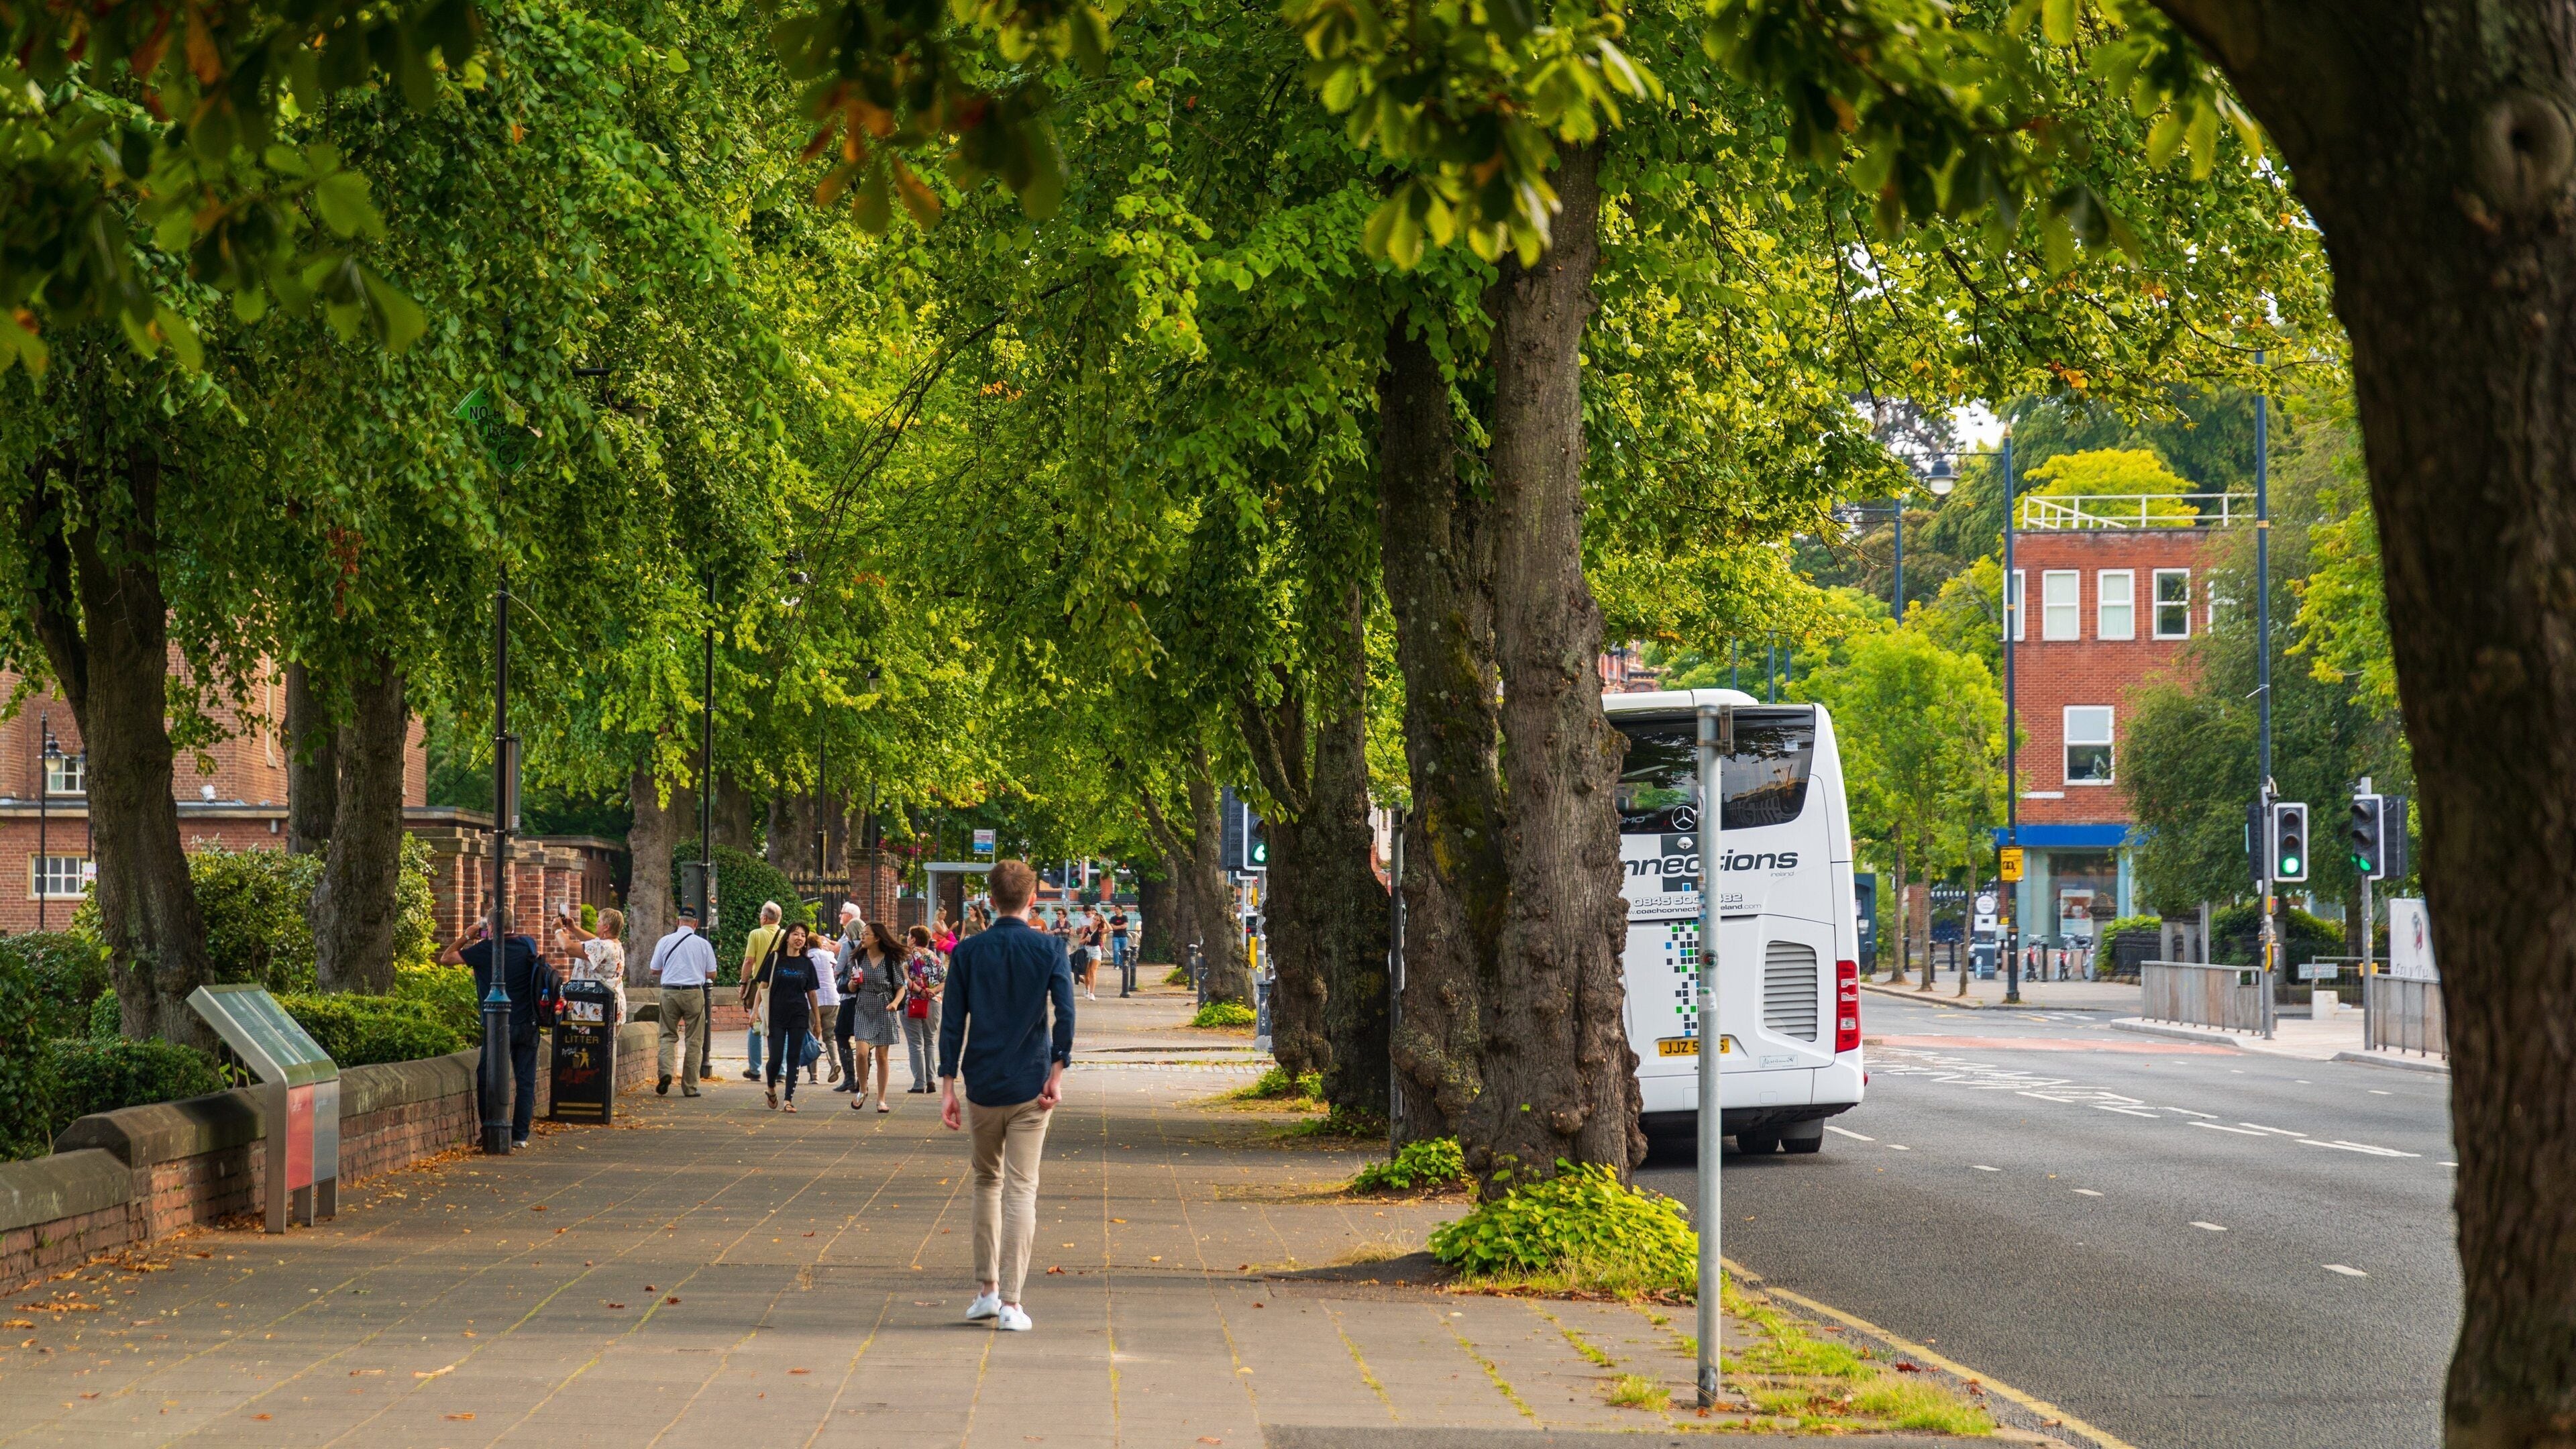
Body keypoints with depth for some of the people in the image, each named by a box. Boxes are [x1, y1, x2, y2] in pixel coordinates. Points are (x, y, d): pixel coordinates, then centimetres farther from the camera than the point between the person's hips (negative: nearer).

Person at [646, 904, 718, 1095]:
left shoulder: (665, 941, 1)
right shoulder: (703, 944, 0)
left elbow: (654, 971, 6)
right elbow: (712, 975, 4)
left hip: (669, 993, 1)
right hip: (694, 993, -1)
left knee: (668, 1036, 12)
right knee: (694, 1040, 7)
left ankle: (665, 1071, -13)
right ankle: (690, 1087, 8)